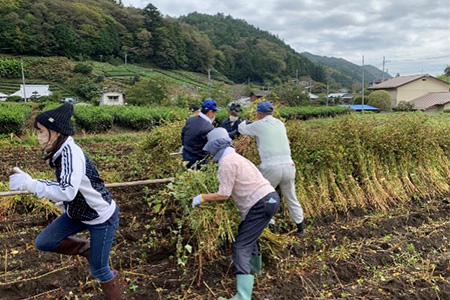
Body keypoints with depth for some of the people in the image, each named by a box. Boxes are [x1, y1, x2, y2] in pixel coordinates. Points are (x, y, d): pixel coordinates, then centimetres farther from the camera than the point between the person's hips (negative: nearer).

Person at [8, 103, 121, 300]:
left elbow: (68, 192, -41)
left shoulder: (71, 152, -29)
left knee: (100, 271, 6)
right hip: (78, 213, 8)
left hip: (102, 217, -8)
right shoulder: (58, 152, -2)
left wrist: (29, 184, -36)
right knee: (43, 242, 3)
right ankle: (86, 249, 22)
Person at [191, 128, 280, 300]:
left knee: (241, 247, -10)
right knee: (249, 235, 31)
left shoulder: (227, 161, -11)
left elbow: (224, 195, -13)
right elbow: (232, 191, 20)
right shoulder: (235, 157, 19)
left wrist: (202, 198, -1)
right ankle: (254, 268, 54)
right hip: (269, 199, 11)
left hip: (261, 204, -11)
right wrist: (211, 198, 23)